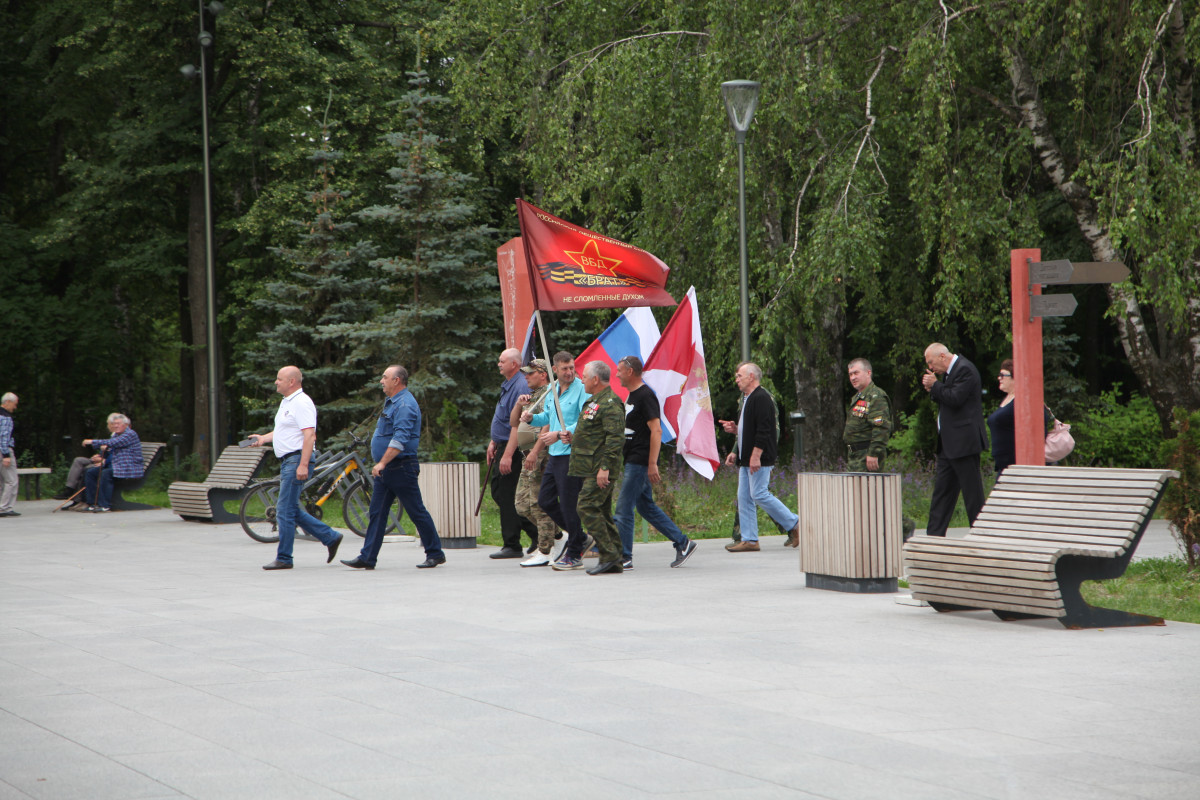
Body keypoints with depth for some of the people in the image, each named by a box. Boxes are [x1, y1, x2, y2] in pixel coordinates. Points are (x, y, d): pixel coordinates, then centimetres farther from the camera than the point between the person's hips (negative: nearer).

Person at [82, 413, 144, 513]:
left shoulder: (130, 434, -11)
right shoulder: (115, 435, 18)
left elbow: (112, 443, -23)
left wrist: (92, 442, -17)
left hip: (129, 469, -10)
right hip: (113, 465, 10)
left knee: (105, 473, -33)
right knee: (90, 472, -3)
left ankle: (105, 505, -28)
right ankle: (93, 503, -6)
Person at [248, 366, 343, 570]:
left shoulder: (302, 403, -15)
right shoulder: (287, 402, 18)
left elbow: (310, 435, -22)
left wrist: (303, 465, -28)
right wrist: (264, 438, 18)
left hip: (296, 460, -11)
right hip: (287, 461, 11)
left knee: (285, 510, -7)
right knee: (292, 511, 13)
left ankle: (284, 559, -1)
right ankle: (330, 538, 17)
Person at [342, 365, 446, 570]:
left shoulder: (405, 405, -17)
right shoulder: (392, 402, 16)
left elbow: (400, 439, -26)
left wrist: (382, 463, -29)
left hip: (401, 467, -10)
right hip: (385, 470, 10)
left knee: (417, 512, -2)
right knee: (377, 513, 5)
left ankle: (435, 553, 8)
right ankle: (367, 558, 4)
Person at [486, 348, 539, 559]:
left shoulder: (521, 387, -18)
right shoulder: (507, 385, 15)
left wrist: (508, 455, -25)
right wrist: (493, 443, 21)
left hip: (512, 447, -11)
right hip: (503, 446, 11)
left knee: (506, 495, -7)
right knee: (498, 491, 13)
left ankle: (512, 546, 0)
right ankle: (535, 532, 18)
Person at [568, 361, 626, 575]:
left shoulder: (610, 403, -14)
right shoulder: (594, 402, 20)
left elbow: (615, 438, -21)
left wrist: (605, 467, -25)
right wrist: (573, 437, 13)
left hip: (601, 470, -11)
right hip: (591, 468, 11)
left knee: (588, 507, -15)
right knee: (603, 512, 10)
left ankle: (609, 555, -13)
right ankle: (614, 561, 11)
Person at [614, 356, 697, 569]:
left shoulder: (646, 396, -14)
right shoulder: (632, 396, 16)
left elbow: (656, 431, -20)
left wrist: (652, 464, -24)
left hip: (639, 462, -10)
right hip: (632, 461, 10)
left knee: (623, 509, -8)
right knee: (647, 507, 13)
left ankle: (624, 557, -2)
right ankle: (683, 543, 17)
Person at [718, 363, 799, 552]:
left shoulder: (761, 398, -14)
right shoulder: (748, 399, 19)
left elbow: (763, 430, -22)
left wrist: (756, 456, -25)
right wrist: (735, 428, 11)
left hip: (759, 460, -10)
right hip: (746, 459, 10)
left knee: (760, 495, -11)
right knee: (744, 498, 6)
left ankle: (794, 523, 1)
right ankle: (749, 540, 6)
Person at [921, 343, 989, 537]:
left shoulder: (964, 370, -13)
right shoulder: (949, 372, 17)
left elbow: (955, 399, -22)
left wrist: (935, 386, -10)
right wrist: (933, 390, 3)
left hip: (963, 441, -10)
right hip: (949, 444, 10)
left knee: (972, 490, -4)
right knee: (941, 490, 9)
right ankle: (934, 535, 11)